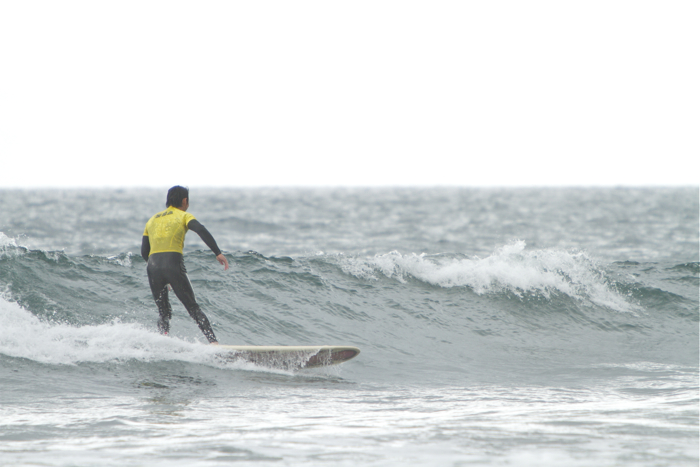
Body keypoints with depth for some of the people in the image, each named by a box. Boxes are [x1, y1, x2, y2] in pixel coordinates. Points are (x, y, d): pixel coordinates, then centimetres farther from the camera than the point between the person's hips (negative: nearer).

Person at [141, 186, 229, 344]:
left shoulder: (152, 220, 25)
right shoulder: (183, 216, 10)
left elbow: (144, 252, 20)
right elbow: (201, 231, -11)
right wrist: (218, 253, -16)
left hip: (153, 266, 4)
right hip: (173, 264, -4)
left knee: (164, 312, 16)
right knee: (193, 308, 2)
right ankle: (212, 341, -11)